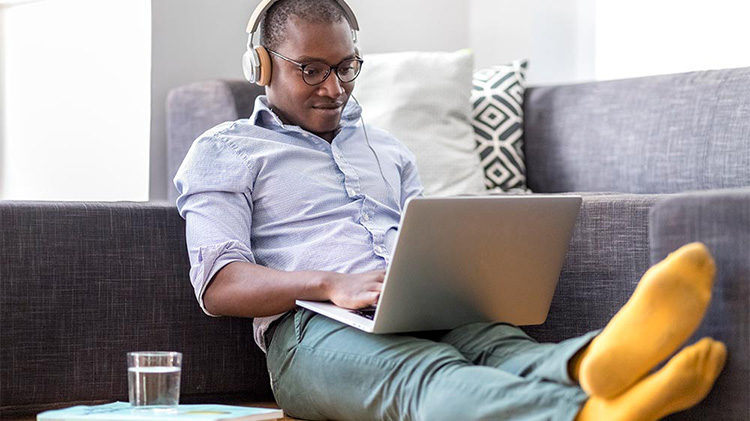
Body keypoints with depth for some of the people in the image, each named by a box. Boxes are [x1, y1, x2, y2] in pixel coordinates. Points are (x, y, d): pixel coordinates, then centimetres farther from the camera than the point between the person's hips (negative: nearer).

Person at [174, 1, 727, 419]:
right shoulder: (224, 151, 14)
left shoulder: (386, 149, 33)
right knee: (429, 375, -40)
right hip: (316, 327, -5)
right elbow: (219, 286, 0)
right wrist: (330, 285, -18)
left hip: (428, 316, 5)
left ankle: (596, 364, -71)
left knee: (502, 348, -34)